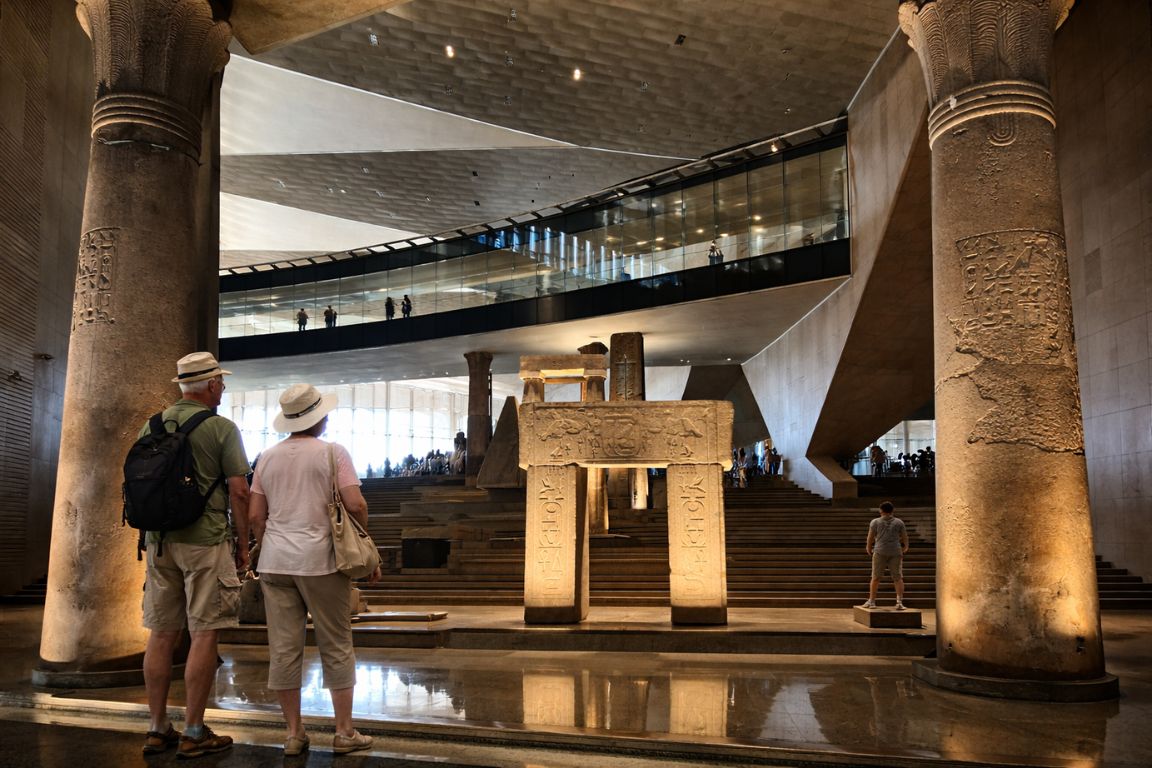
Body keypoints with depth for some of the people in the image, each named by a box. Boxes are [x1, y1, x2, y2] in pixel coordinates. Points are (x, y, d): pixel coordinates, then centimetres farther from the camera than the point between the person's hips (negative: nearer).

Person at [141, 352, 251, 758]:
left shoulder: (151, 427, 9)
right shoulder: (222, 428, -7)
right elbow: (238, 491, -10)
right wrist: (243, 543, 0)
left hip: (159, 541, 6)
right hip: (205, 541, -6)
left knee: (161, 634, 11)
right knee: (204, 635, 0)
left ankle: (158, 728, 19)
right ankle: (194, 732, 5)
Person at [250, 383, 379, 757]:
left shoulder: (268, 457, 9)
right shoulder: (332, 452, -5)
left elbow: (256, 516, 9)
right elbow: (355, 505, -13)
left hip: (275, 560, 5)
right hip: (320, 560, -4)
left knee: (283, 648, 7)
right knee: (336, 646, 5)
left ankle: (294, 733, 16)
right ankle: (344, 732, 12)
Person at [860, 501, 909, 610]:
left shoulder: (875, 522, 2)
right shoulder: (899, 522, 6)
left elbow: (870, 537, 4)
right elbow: (905, 537, 9)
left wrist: (869, 548, 21)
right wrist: (905, 547, 28)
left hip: (880, 552, -1)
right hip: (896, 552, 1)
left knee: (876, 577, 7)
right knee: (898, 577, 4)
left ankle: (871, 601, 11)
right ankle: (899, 602, -5)